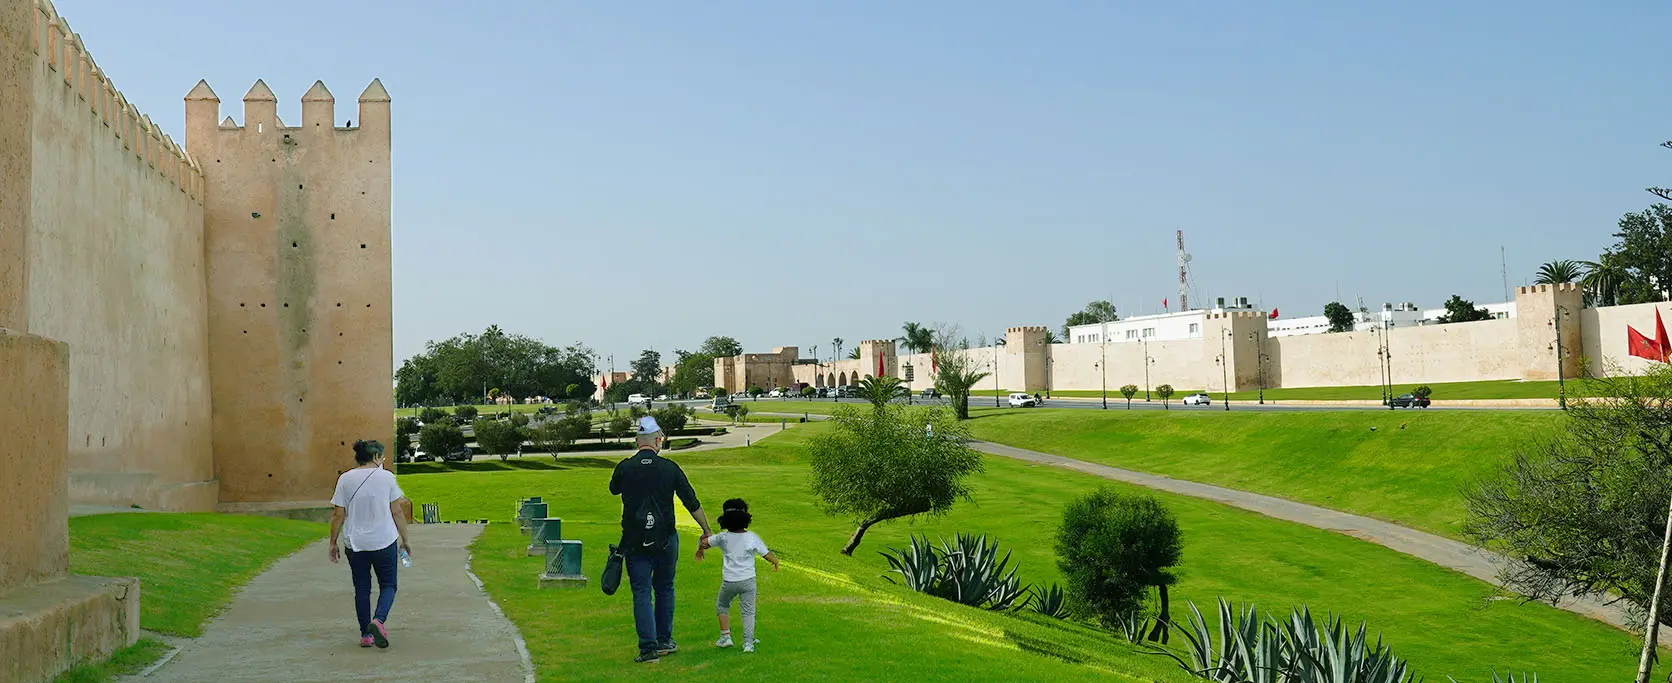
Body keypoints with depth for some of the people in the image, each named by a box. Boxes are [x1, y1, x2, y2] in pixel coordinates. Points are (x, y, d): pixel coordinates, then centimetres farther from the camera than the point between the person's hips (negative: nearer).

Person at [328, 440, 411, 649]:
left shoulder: (345, 479, 0)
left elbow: (338, 515, -1)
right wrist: (404, 539, 6)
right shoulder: (386, 477, -4)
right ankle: (379, 620, -15)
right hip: (384, 541, -2)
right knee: (388, 585, 10)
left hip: (355, 543, 2)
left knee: (362, 588, 12)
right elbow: (397, 511, -3)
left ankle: (365, 635, 12)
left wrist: (333, 542, 9)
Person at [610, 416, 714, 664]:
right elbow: (692, 503, 1)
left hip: (635, 541, -1)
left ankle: (649, 648, -6)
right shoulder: (670, 468, -5)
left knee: (642, 593, 1)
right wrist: (707, 531, 11)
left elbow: (613, 489, 18)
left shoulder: (624, 468, -5)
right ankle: (664, 641, 25)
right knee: (665, 590, 17)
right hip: (665, 540, 1)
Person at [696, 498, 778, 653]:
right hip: (748, 581, 0)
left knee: (721, 606, 23)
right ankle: (748, 643, -2)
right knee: (748, 612, 6)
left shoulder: (723, 537, -5)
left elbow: (704, 543, -1)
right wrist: (776, 561, 17)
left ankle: (725, 636, 17)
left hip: (729, 582, 0)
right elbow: (767, 555, -4)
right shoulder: (752, 537, -5)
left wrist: (699, 552, 20)